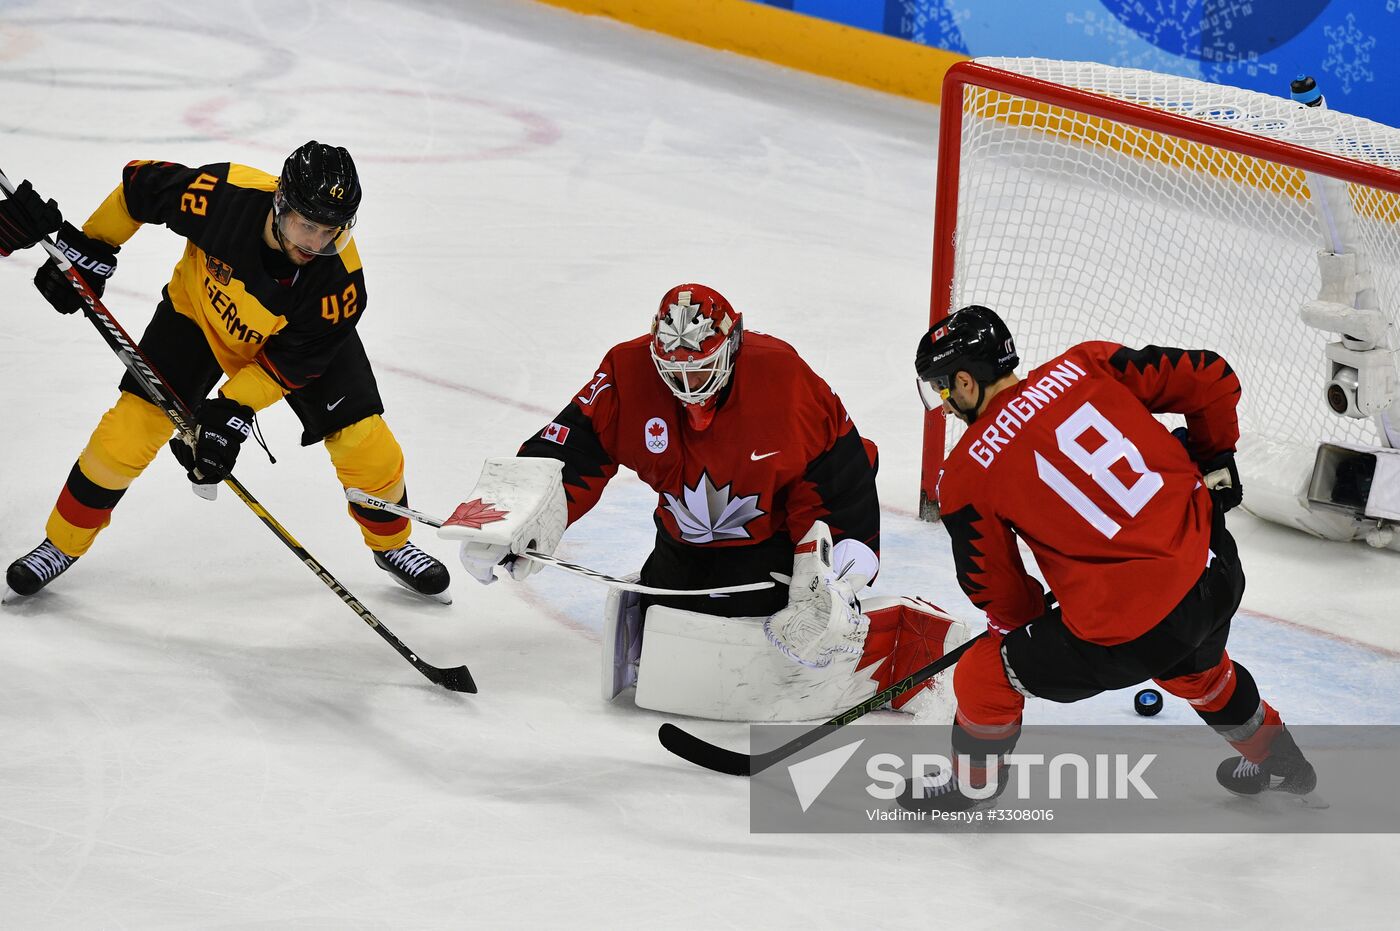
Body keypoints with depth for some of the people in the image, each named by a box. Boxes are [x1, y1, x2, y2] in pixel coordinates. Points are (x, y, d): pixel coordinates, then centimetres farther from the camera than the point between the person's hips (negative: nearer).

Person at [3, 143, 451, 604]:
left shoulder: (339, 277, -36)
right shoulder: (223, 194, -38)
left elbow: (293, 361, -25)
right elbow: (140, 186, -19)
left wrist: (234, 411, -32)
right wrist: (89, 249, -13)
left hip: (300, 331, 0)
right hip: (201, 311, 0)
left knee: (364, 440, -9)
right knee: (130, 428, -10)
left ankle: (390, 543, 22)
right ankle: (63, 543, 11)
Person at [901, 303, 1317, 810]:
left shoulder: (965, 476, -5)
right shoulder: (1085, 367, 3)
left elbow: (996, 590, 4)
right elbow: (1211, 378, 5)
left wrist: (1020, 621, 26)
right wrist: (1213, 462, 22)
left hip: (1132, 633, -6)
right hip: (1217, 573, 6)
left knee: (986, 675, 16)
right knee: (1194, 667, 41)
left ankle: (971, 782, 40)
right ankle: (1278, 760, 61)